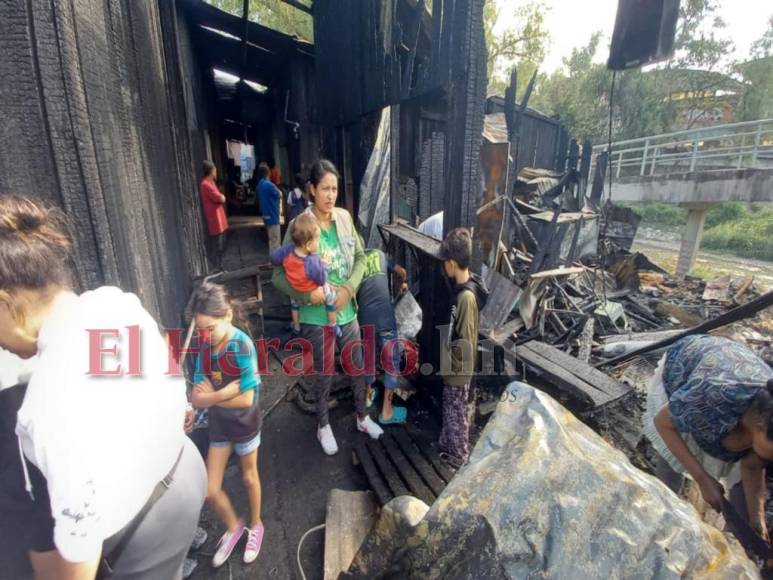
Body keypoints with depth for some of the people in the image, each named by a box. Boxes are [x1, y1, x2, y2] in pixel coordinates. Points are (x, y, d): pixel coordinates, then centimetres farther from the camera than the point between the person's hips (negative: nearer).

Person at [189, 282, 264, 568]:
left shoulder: (242, 346, -26)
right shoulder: (205, 346, -9)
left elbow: (246, 399, -26)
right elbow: (197, 398, -10)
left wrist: (212, 396, -16)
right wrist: (227, 391, -26)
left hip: (244, 423, -4)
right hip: (218, 424, 5)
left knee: (249, 477, 19)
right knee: (209, 491, 11)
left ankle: (255, 526, 47)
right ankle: (233, 528, 41)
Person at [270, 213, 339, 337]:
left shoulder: (288, 250, -28)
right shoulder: (313, 263, -42)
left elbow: (274, 259, -9)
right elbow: (322, 280, -26)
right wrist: (322, 265, -13)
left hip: (295, 291, 5)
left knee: (294, 300, 38)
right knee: (331, 295, 24)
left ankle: (296, 326, 58)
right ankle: (333, 327, 37)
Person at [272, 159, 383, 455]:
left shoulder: (344, 218, -2)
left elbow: (360, 257, 3)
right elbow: (279, 275, -12)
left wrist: (349, 288, -13)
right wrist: (308, 294, -25)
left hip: (347, 311, 4)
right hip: (316, 317, -4)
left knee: (358, 367, 19)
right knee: (324, 376, 15)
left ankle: (362, 417, 45)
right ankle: (323, 426, 42)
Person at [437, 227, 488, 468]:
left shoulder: (466, 297, -29)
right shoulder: (465, 286, 0)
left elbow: (466, 341, -24)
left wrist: (456, 368, -15)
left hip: (459, 370, -9)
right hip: (454, 367, 9)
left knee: (457, 412, 12)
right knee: (449, 408, 25)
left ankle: (459, 456, 33)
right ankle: (446, 444, 45)